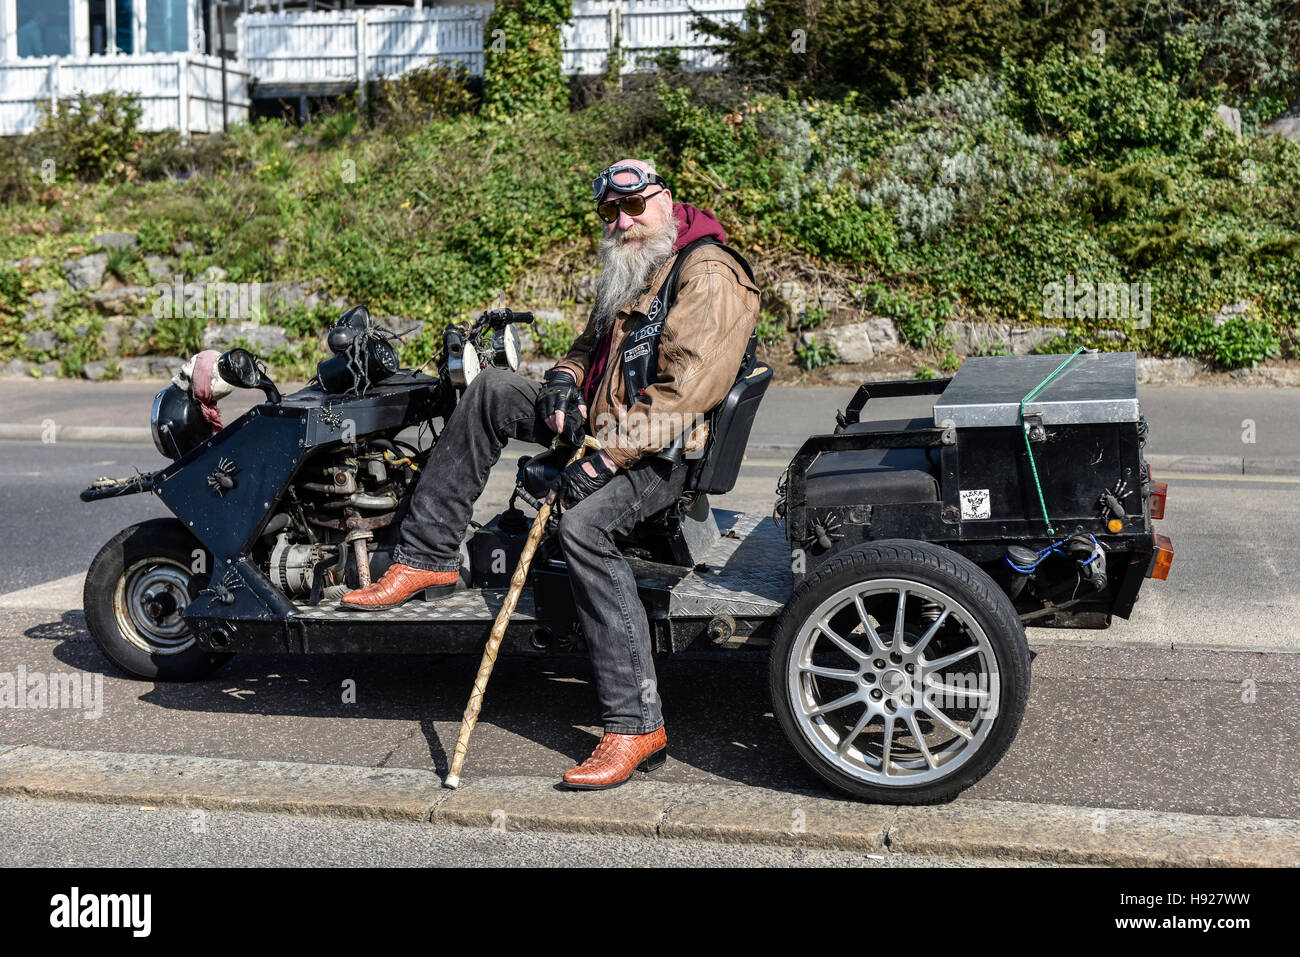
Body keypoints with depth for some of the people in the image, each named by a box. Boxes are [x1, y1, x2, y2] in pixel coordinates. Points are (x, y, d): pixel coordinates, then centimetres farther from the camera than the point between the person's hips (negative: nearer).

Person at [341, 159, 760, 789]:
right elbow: (593, 343, 28)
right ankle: (427, 558, 1)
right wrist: (566, 378, 3)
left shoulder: (709, 276, -14)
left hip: (665, 452, -10)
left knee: (583, 526, -35)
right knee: (490, 389, 2)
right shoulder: (626, 272, 17)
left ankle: (637, 727, -31)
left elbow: (683, 391, -24)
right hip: (604, 425, 10)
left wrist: (604, 460, -27)